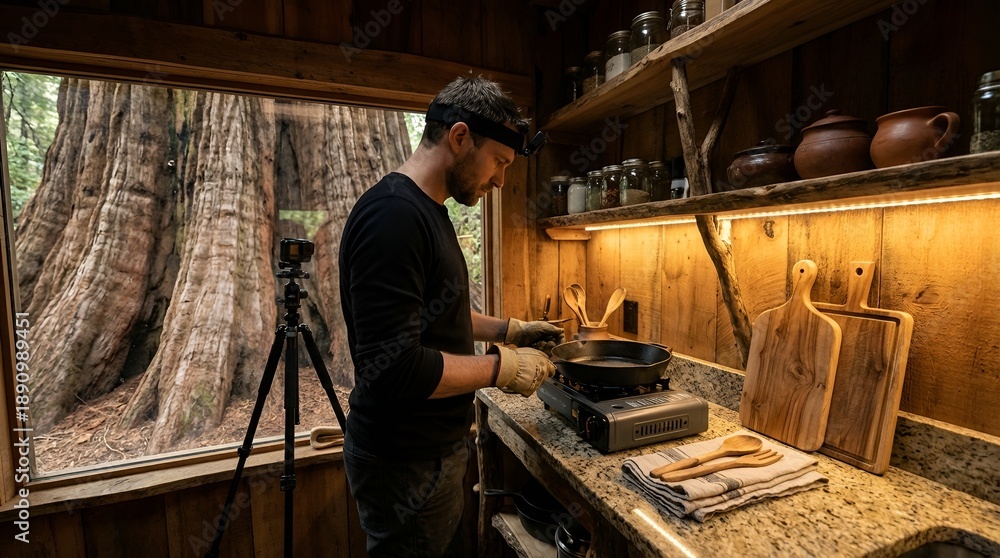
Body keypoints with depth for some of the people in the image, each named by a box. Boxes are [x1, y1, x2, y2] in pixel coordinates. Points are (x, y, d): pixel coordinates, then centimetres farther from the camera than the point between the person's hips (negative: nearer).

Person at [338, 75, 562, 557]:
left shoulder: (426, 210, 7)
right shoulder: (393, 216, -25)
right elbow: (395, 369, -29)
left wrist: (507, 330, 10)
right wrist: (501, 368, -18)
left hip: (432, 448, 9)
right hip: (406, 464, -9)